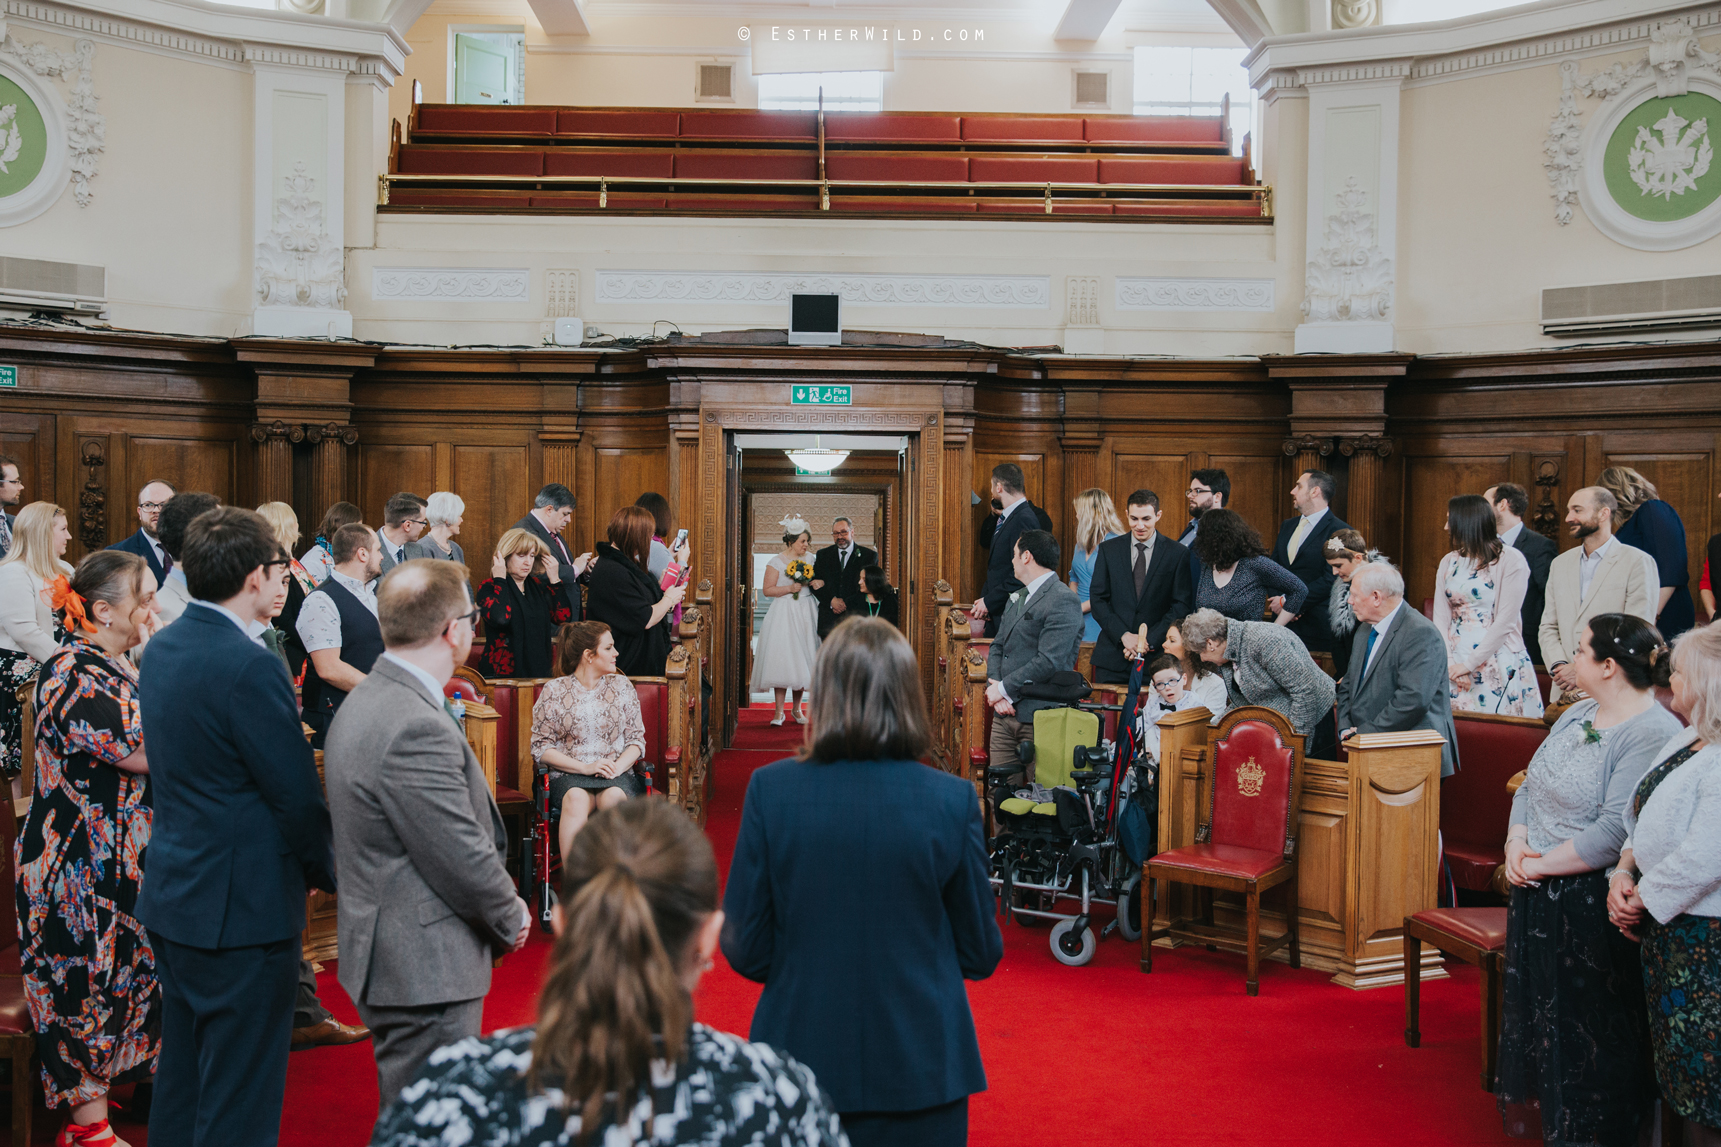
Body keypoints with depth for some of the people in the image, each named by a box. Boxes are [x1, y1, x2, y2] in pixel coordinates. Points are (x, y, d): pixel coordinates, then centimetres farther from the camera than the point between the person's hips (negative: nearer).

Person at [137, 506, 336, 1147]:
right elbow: (297, 797, -18)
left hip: (172, 898, 9)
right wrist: (328, 873, 1)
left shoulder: (162, 647, 5)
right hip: (243, 907, -9)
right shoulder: (250, 667, -23)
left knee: (181, 1079, 20)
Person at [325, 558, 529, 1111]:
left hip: (385, 955, 11)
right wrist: (512, 917, -3)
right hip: (425, 970, -11)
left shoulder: (365, 701, 9)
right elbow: (462, 857, -22)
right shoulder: (417, 728, -25)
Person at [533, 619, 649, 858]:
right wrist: (586, 767, -11)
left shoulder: (621, 686, 14)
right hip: (569, 775, -1)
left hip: (617, 774, 2)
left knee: (613, 796, -35)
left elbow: (636, 739, 12)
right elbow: (541, 748, 1)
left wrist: (618, 766, -10)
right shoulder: (553, 691, 5)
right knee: (576, 798, -37)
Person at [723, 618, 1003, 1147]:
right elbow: (981, 956, -3)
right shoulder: (951, 799, -12)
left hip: (803, 1056, 1)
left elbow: (744, 950, -5)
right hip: (920, 1064, 0)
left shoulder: (770, 790, -12)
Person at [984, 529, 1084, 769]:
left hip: (1037, 715, -8)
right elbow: (998, 646, 19)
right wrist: (993, 686, 0)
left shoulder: (1063, 601, -11)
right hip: (1004, 713, 8)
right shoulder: (1016, 597, 19)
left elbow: (1048, 661, -18)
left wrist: (1003, 689, -13)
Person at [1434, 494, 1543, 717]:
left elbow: (1505, 621, -11)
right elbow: (1440, 618, 5)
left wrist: (1469, 664, -13)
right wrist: (1451, 664, -8)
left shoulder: (1510, 560, -6)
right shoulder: (1448, 563, 11)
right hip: (1454, 667, 5)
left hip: (1497, 665, -4)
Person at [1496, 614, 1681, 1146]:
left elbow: (1614, 833, -25)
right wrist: (1516, 844, -4)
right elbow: (1530, 786, 13)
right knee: (1536, 1011, 18)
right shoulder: (1579, 714, 9)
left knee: (1586, 1034, 4)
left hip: (1591, 909, -8)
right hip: (1536, 897, 9)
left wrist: (1539, 865, -18)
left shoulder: (1653, 734, -19)